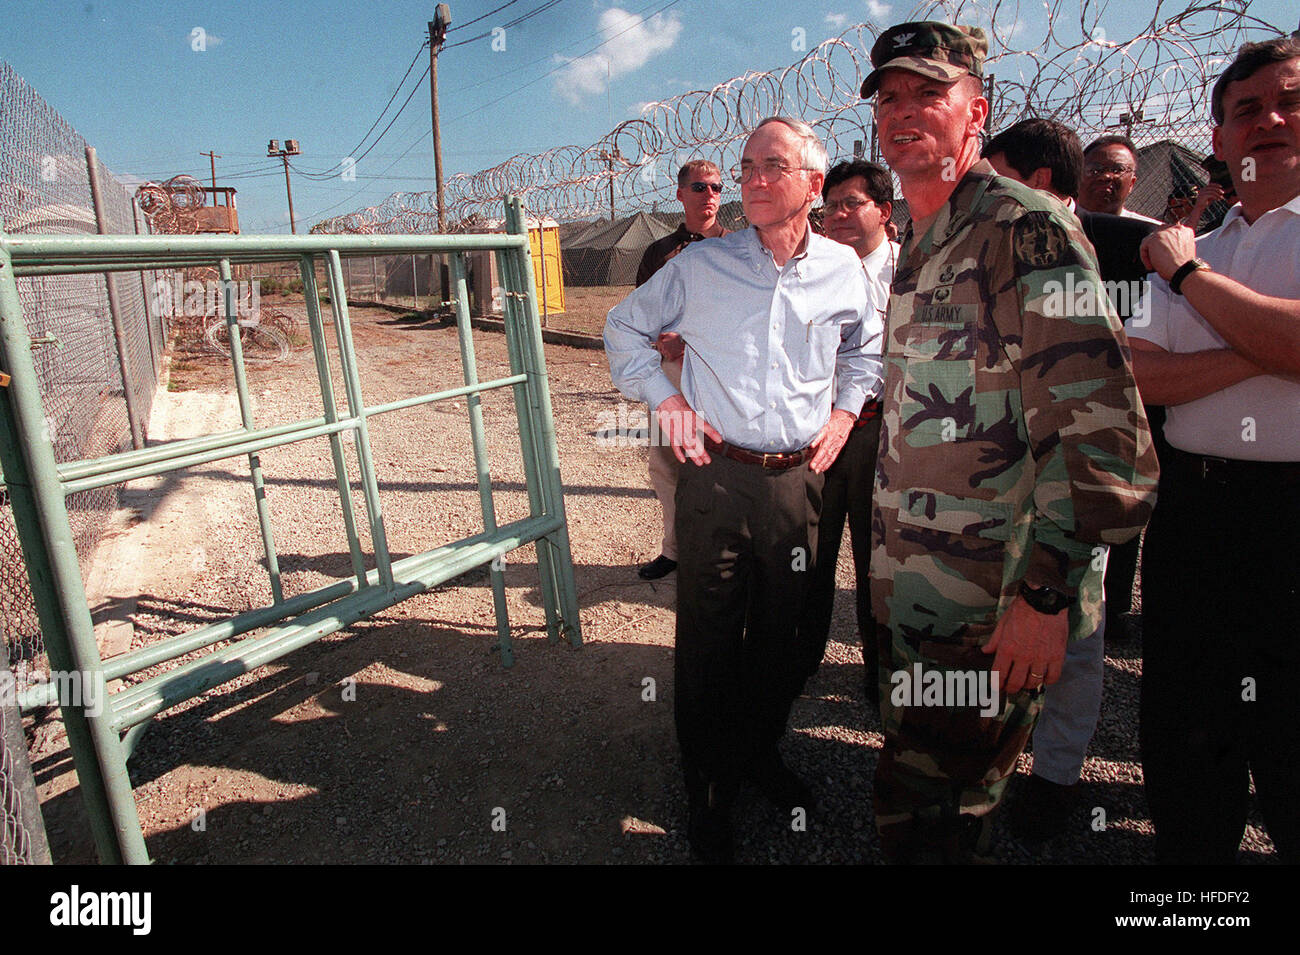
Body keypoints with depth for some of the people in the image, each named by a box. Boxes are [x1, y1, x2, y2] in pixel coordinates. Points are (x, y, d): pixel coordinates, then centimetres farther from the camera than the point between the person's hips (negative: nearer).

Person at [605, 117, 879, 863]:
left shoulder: (843, 270, 4)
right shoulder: (700, 266, -2)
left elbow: (866, 348, 23)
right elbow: (625, 328, 10)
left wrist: (845, 410, 9)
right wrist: (664, 397, -2)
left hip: (799, 479, 3)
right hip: (718, 478, -2)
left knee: (784, 634, 14)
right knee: (709, 639, 4)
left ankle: (761, 752, 40)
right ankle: (710, 792, 25)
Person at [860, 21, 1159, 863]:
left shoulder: (1028, 230, -14)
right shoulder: (919, 247, 15)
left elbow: (1101, 429, -21)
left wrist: (1045, 594, -22)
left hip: (989, 610, -8)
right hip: (919, 594, 8)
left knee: (923, 819, 3)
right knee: (945, 806, 24)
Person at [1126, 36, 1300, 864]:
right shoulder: (1193, 250, 13)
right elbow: (1137, 376, 0)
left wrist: (1187, 273, -8)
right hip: (1193, 507, 5)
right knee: (1184, 733, 16)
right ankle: (1191, 854, 35)